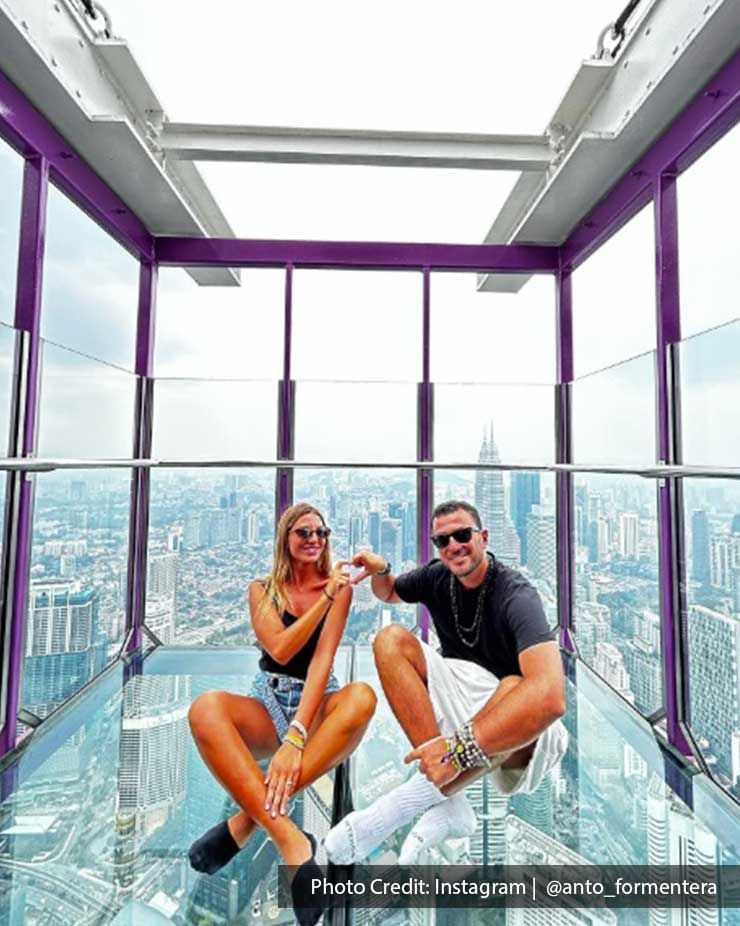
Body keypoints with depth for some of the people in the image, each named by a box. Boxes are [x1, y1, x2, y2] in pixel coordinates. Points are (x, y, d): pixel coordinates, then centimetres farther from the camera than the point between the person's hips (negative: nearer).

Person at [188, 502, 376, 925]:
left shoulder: (340, 587, -2)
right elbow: (280, 650, -13)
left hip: (319, 703, 0)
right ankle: (292, 841, -39)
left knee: (362, 696, -35)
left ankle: (247, 819, -30)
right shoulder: (262, 589, 2)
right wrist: (325, 600, -22)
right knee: (205, 708, -31)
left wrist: (296, 735, -28)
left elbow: (322, 657, -15)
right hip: (269, 702, 1)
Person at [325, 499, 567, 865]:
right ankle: (448, 804, -22)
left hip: (520, 736, -5)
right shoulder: (437, 577, -4)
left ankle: (402, 804, -28)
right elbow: (388, 593, 16)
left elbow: (550, 696, -38)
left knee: (516, 690, -39)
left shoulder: (516, 595, -23)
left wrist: (458, 749, -42)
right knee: (391, 639, -13)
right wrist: (380, 571, -9)